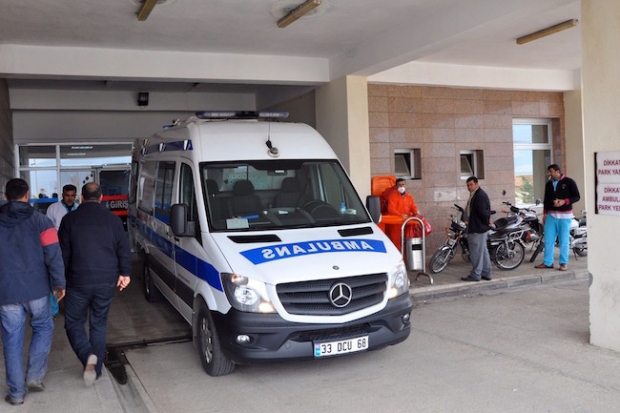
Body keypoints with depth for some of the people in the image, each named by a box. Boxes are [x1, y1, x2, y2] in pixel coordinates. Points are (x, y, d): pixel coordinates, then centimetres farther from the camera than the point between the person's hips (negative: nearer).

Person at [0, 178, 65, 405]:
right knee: (43, 328, 21)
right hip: (36, 289, -1)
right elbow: (53, 255, -10)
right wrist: (59, 283, 0)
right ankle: (34, 376, 16)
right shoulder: (40, 220, -5)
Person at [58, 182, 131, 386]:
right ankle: (96, 368, 19)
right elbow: (124, 249, 3)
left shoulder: (70, 219, -1)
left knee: (73, 322, 12)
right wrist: (124, 273, 13)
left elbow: (63, 253, 0)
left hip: (79, 281, -2)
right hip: (106, 282, 2)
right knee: (99, 324, 15)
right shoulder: (112, 219, 4)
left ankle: (88, 357, -12)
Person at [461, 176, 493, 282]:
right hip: (477, 228, 11)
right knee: (483, 251, 15)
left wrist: (487, 221, -12)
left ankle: (475, 274, 2)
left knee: (476, 252, -5)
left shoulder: (480, 195, -18)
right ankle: (486, 273, 22)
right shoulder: (474, 195, 16)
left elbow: (482, 211, -24)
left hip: (478, 229, -11)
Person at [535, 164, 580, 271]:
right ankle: (547, 262, 9)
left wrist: (564, 201, -17)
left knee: (564, 240, -1)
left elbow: (576, 196, -3)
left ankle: (564, 263, 7)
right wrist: (545, 213, 12)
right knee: (548, 240, 2)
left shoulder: (569, 182, -2)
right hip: (551, 215, 5)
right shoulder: (549, 184, 13)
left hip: (564, 216, -4)